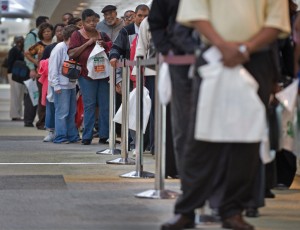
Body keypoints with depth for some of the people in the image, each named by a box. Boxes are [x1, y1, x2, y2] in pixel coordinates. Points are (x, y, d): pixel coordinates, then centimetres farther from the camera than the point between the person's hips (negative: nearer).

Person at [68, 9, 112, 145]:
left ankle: (104, 135, 6)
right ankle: (87, 137, -3)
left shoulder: (102, 35, 15)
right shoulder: (77, 35, 5)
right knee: (89, 105, -6)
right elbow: (71, 54, -5)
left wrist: (105, 46, 1)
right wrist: (87, 43, -12)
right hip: (87, 75, -4)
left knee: (105, 105, 1)